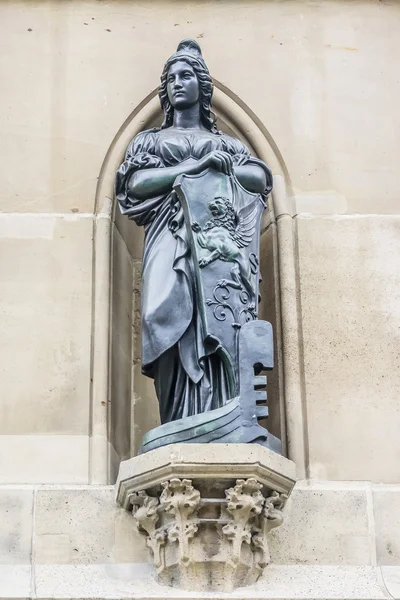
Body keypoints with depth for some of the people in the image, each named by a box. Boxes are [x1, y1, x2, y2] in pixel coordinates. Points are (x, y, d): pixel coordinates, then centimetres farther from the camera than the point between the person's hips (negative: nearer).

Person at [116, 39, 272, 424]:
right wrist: (195, 166, -5)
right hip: (172, 245, -1)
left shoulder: (225, 144, 25)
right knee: (176, 338, -18)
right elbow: (135, 183, 1)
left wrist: (223, 167, -7)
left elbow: (261, 179, 10)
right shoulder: (151, 140, 22)